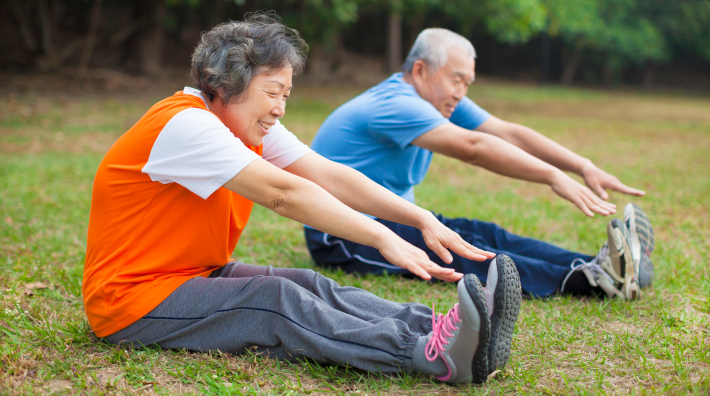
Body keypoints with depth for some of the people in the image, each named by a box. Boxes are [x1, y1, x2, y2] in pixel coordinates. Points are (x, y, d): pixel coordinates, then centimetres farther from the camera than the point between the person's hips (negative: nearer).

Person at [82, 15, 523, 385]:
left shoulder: (252, 126, 5)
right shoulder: (184, 124, -22)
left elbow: (329, 176, -3)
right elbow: (284, 193, -30)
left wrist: (421, 218, -13)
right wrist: (383, 239, -33)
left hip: (200, 275, 8)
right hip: (131, 300, -8)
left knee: (312, 286, -16)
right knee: (278, 300, -28)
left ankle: (435, 330, -34)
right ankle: (432, 356, -42)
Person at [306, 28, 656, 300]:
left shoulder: (442, 101, 8)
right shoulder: (394, 104, -22)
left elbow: (510, 134, -2)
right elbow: (473, 147, -34)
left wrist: (584, 167, -13)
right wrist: (553, 176, -38)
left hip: (392, 218, 9)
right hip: (340, 236, -9)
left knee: (486, 234, -14)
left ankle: (601, 265, -29)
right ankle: (586, 281, -44)